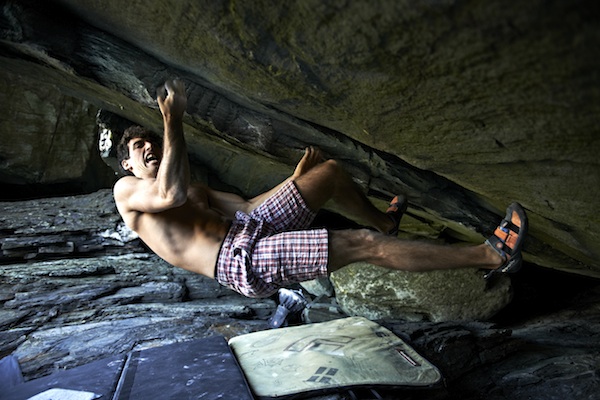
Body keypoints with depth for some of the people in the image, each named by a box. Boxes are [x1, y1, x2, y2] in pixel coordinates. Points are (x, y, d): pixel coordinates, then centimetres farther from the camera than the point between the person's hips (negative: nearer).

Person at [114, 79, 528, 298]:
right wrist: (173, 121, -16)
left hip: (246, 227, 8)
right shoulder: (127, 189, 7)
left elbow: (246, 204, 24)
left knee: (331, 171, 11)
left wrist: (297, 177, 22)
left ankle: (384, 221, 35)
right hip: (239, 260, -8)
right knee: (364, 244, -18)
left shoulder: (197, 189, 28)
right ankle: (491, 255, -8)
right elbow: (171, 195, -18)